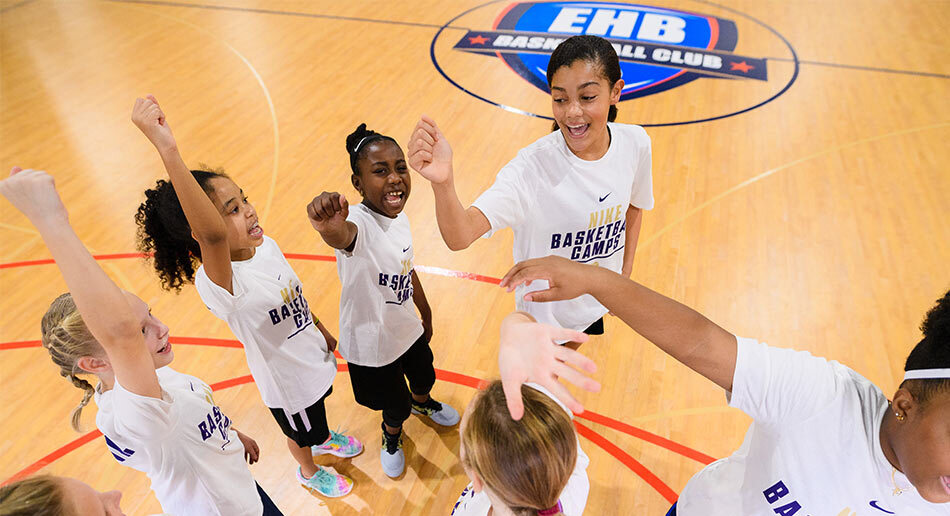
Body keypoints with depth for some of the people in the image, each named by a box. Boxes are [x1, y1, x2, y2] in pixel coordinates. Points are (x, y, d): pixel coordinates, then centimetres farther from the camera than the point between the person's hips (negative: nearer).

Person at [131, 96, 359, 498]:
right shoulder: (216, 284, -39)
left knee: (318, 409, 35)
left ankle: (324, 440, 68)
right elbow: (213, 235, -63)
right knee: (300, 433, 25)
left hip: (313, 357, 6)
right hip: (287, 383, -6)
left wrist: (321, 329, 16)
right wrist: (168, 151, -71)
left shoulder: (267, 246, -15)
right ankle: (309, 472, 58)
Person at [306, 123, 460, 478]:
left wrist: (426, 313, 18)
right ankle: (392, 436, 55)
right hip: (371, 346, -6)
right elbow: (344, 236, -59)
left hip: (408, 329, 6)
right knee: (396, 406, 18)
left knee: (424, 378, 31)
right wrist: (329, 228, -83)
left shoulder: (400, 218, -8)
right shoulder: (357, 222, -33)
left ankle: (422, 404, 69)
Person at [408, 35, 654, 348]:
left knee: (568, 351, 34)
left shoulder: (635, 143, -18)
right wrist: (442, 181, -67)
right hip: (546, 308, -4)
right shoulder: (533, 167, -34)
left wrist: (625, 274, 5)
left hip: (599, 299, 5)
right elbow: (460, 235, -47)